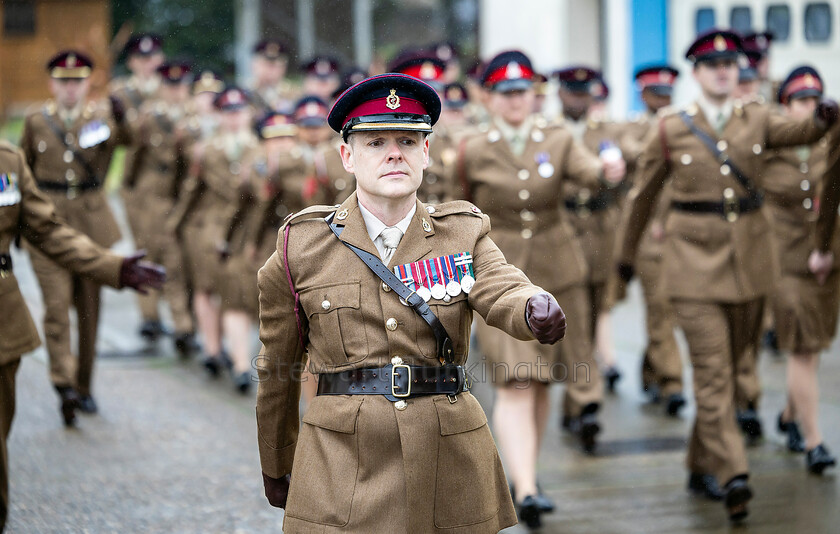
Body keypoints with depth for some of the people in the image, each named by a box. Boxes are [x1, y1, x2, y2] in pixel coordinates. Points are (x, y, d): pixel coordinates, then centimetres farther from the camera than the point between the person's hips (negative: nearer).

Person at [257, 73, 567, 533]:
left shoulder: (464, 233, 5)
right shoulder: (302, 246, 1)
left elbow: (504, 292, -16)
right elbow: (277, 369, 11)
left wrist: (537, 309, -39)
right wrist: (275, 466, 19)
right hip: (341, 474, -1)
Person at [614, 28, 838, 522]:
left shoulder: (757, 121, 5)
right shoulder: (672, 131, 0)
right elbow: (643, 195, 11)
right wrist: (626, 253, 19)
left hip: (750, 260, 3)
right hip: (696, 260, -3)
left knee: (730, 367, 12)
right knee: (713, 373, -11)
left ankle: (702, 466, 27)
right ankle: (733, 476, -19)